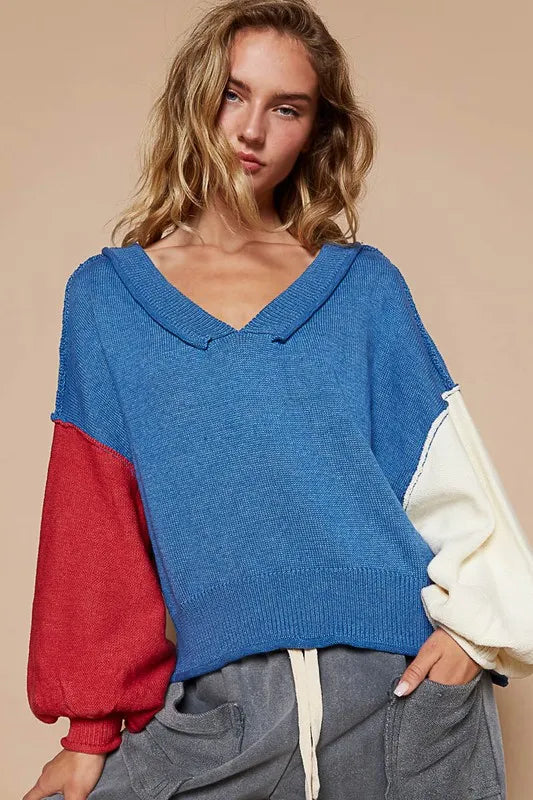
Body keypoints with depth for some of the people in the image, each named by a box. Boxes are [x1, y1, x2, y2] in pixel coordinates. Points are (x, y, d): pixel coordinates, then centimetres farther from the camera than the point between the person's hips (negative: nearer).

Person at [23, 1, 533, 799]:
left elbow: (447, 476, 5)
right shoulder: (105, 296, 4)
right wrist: (91, 729, 2)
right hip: (223, 709, 0)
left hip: (407, 688, 0)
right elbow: (94, 521, 3)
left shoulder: (365, 285, 4)